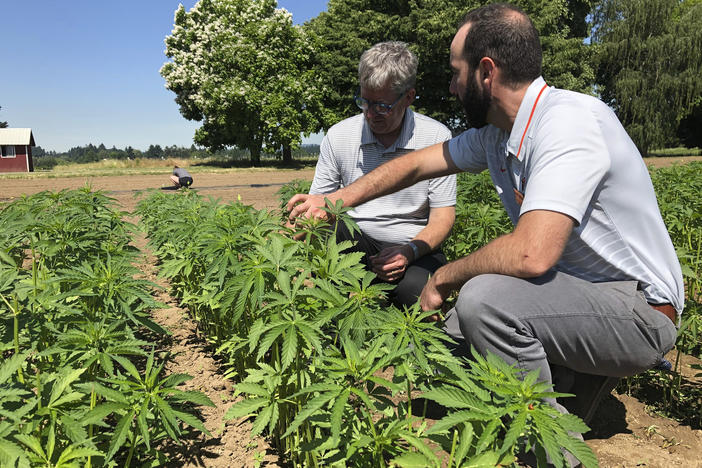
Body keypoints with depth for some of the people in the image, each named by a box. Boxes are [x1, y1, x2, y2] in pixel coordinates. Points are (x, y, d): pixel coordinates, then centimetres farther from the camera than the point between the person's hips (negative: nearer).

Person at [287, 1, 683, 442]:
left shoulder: (569, 120, -26)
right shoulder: (495, 132, 1)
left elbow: (532, 253, -35)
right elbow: (417, 163, 13)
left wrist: (443, 278, -18)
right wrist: (335, 201, 11)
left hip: (639, 310, -8)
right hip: (578, 288, 8)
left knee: (483, 298, -30)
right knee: (452, 332, 4)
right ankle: (575, 371, 13)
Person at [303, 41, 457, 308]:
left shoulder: (437, 137, -5)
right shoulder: (338, 136, 0)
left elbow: (442, 216, -4)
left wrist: (409, 251, -23)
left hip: (415, 248, -1)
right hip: (354, 243, 1)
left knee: (415, 289, -34)